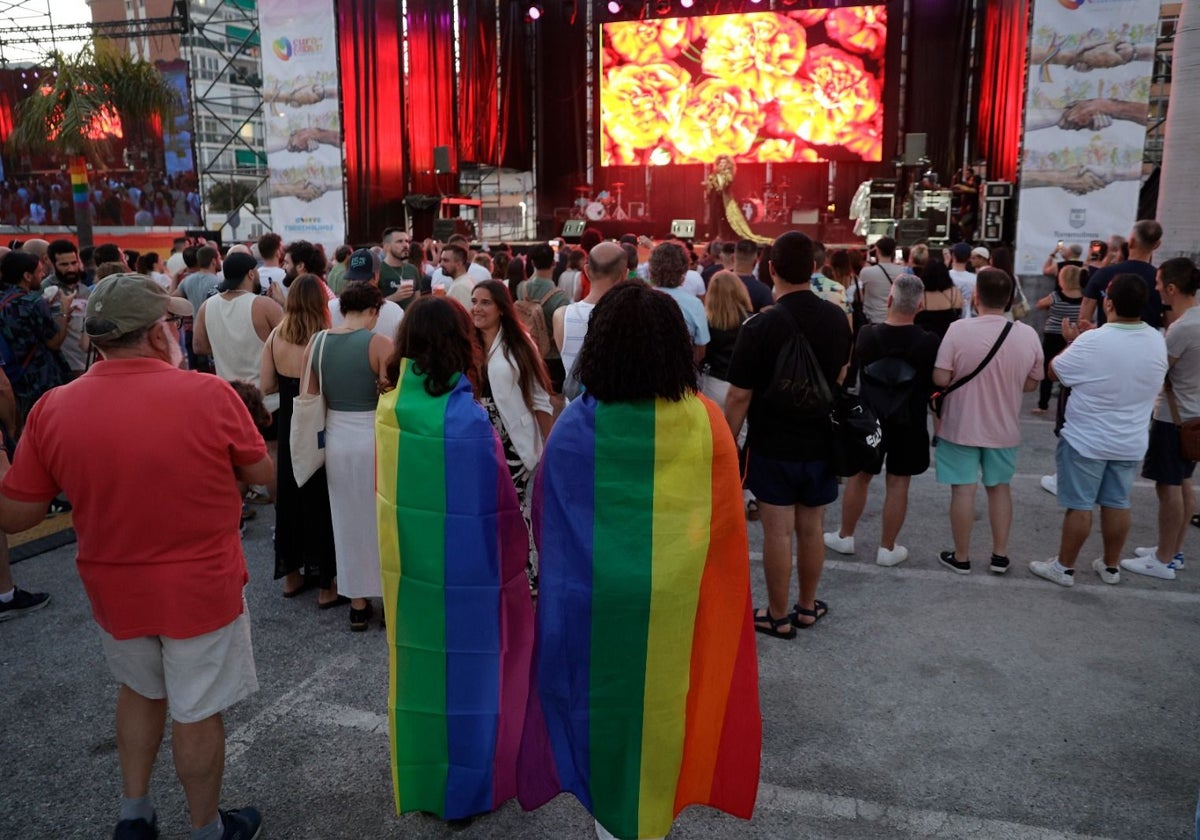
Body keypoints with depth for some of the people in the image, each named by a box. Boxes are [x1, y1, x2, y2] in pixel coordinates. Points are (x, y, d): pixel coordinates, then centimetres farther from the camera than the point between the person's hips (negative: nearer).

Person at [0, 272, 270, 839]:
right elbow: (263, 473, -5)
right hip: (202, 587, -3)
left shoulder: (53, 409, -11)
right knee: (197, 712, 15)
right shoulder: (210, 395, -19)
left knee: (140, 690, 29)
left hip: (114, 589, 4)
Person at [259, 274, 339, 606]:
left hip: (288, 424, 5)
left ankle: (291, 574, 31)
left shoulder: (275, 336, -4)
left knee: (289, 494, 18)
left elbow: (266, 386, 0)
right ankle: (326, 584, 14)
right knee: (320, 498, 6)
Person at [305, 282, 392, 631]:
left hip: (336, 439, 5)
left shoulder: (315, 345, 2)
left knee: (349, 521, 16)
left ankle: (358, 604, 27)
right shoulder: (379, 343, -13)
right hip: (373, 440, -5)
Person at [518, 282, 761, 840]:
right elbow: (728, 523, -7)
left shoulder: (574, 429, -17)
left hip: (593, 604, -1)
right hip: (676, 605, 1)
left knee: (604, 707, 21)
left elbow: (546, 525, -7)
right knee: (660, 705, 22)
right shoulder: (706, 424, -16)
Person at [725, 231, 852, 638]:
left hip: (773, 447, -5)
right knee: (811, 529, 15)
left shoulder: (760, 326, -19)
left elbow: (739, 396, -15)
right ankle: (807, 607, 30)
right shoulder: (837, 318, -1)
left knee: (778, 532, 4)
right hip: (822, 444, 5)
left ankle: (778, 616, 16)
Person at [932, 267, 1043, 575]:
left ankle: (961, 557, 16)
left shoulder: (959, 329, -18)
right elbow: (1031, 384, 1)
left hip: (961, 426, -3)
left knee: (963, 489, 6)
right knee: (999, 487, 18)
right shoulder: (1028, 334, -7)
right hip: (1004, 428, 3)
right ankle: (1000, 555, 25)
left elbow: (940, 379, -18)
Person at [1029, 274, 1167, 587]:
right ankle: (1111, 566, 28)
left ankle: (1065, 567, 15)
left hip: (1086, 440, -5)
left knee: (1079, 506, 4)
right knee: (1117, 504, 15)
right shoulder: (1157, 342, -3)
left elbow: (1055, 371, -8)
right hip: (1131, 442, 5)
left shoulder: (1092, 342, -23)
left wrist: (1071, 342, 8)